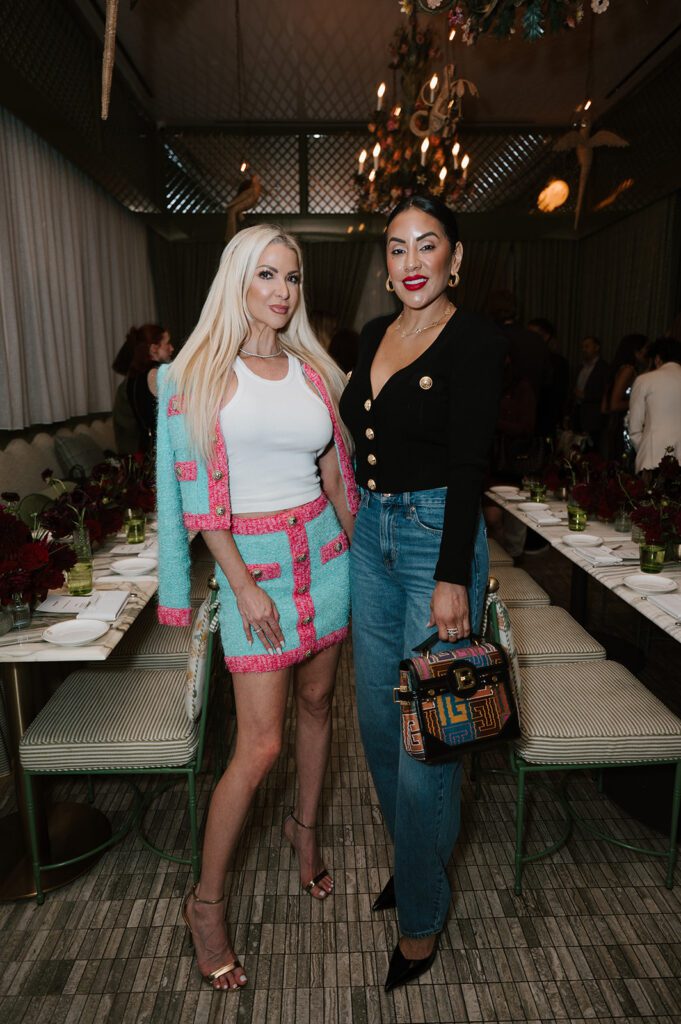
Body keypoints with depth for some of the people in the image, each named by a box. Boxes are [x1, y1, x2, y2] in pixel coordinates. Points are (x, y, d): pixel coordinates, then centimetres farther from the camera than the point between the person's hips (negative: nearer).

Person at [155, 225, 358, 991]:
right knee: (260, 745, -3)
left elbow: (336, 473, 11)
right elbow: (198, 493, -10)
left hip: (324, 553, 5)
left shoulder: (314, 372, 6)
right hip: (253, 562, -5)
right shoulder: (201, 373, -6)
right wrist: (243, 584, -14)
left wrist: (363, 554, 12)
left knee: (316, 703, 18)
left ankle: (304, 827, 44)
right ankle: (205, 901, 20)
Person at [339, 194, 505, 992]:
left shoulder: (474, 340, -9)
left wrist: (452, 578, -18)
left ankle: (422, 915, 26)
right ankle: (412, 856, 42)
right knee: (378, 718, 17)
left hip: (437, 536, -7)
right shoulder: (375, 335, 11)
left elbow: (467, 466, -15)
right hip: (370, 535, 7)